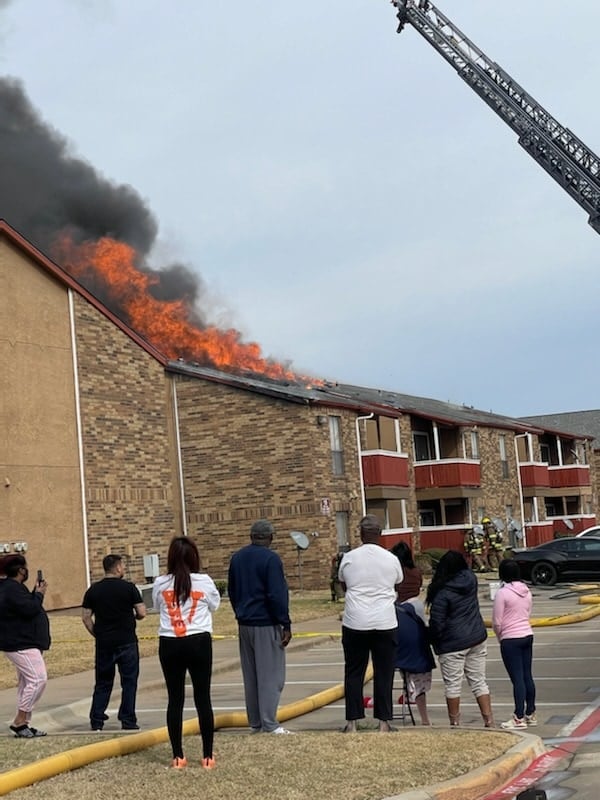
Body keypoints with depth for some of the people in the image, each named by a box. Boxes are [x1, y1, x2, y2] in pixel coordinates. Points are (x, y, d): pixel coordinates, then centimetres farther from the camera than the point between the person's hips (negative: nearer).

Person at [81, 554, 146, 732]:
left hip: (103, 643, 3)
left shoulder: (93, 590, 3)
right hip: (127, 642, -3)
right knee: (129, 682, 6)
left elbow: (86, 617, 2)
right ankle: (128, 721, 6)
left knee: (103, 683, 12)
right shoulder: (129, 588, -7)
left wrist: (97, 635, 11)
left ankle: (96, 721, 12)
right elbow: (142, 613, -8)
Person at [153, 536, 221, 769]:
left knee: (175, 699, 8)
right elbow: (214, 604, 13)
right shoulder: (204, 582, -4)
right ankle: (207, 756, 8)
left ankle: (178, 756, 10)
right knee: (203, 698, 5)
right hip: (198, 643, -1)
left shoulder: (160, 584, -1)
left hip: (169, 645, 1)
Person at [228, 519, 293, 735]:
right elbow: (277, 595, -17)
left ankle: (255, 723, 16)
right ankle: (269, 725, -4)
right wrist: (286, 625, -12)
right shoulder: (270, 559, -13)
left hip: (244, 624, 7)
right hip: (266, 624, -7)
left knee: (250, 675, 12)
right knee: (271, 675, -3)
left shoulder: (237, 558, 9)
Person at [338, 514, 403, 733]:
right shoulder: (391, 559, -1)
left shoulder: (348, 558, -2)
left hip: (355, 623, 0)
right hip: (385, 623, 0)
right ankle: (383, 721, 8)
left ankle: (352, 721, 8)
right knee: (384, 673, 6)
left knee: (353, 672, 8)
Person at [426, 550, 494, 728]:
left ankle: (454, 723, 13)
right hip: (478, 638, 6)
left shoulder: (441, 593, -17)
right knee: (478, 681, 12)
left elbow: (437, 622, -13)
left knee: (452, 684, 5)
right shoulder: (471, 579, -2)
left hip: (453, 643, -6)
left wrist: (436, 643, 1)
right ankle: (489, 721, 11)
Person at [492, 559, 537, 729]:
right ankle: (530, 714, 22)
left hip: (510, 639, -7)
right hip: (527, 635, 7)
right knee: (527, 676, 13)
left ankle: (519, 718, 1)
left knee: (517, 678, -3)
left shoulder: (502, 593, -15)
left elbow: (497, 622, -11)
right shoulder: (526, 590, 4)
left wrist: (499, 636, 6)